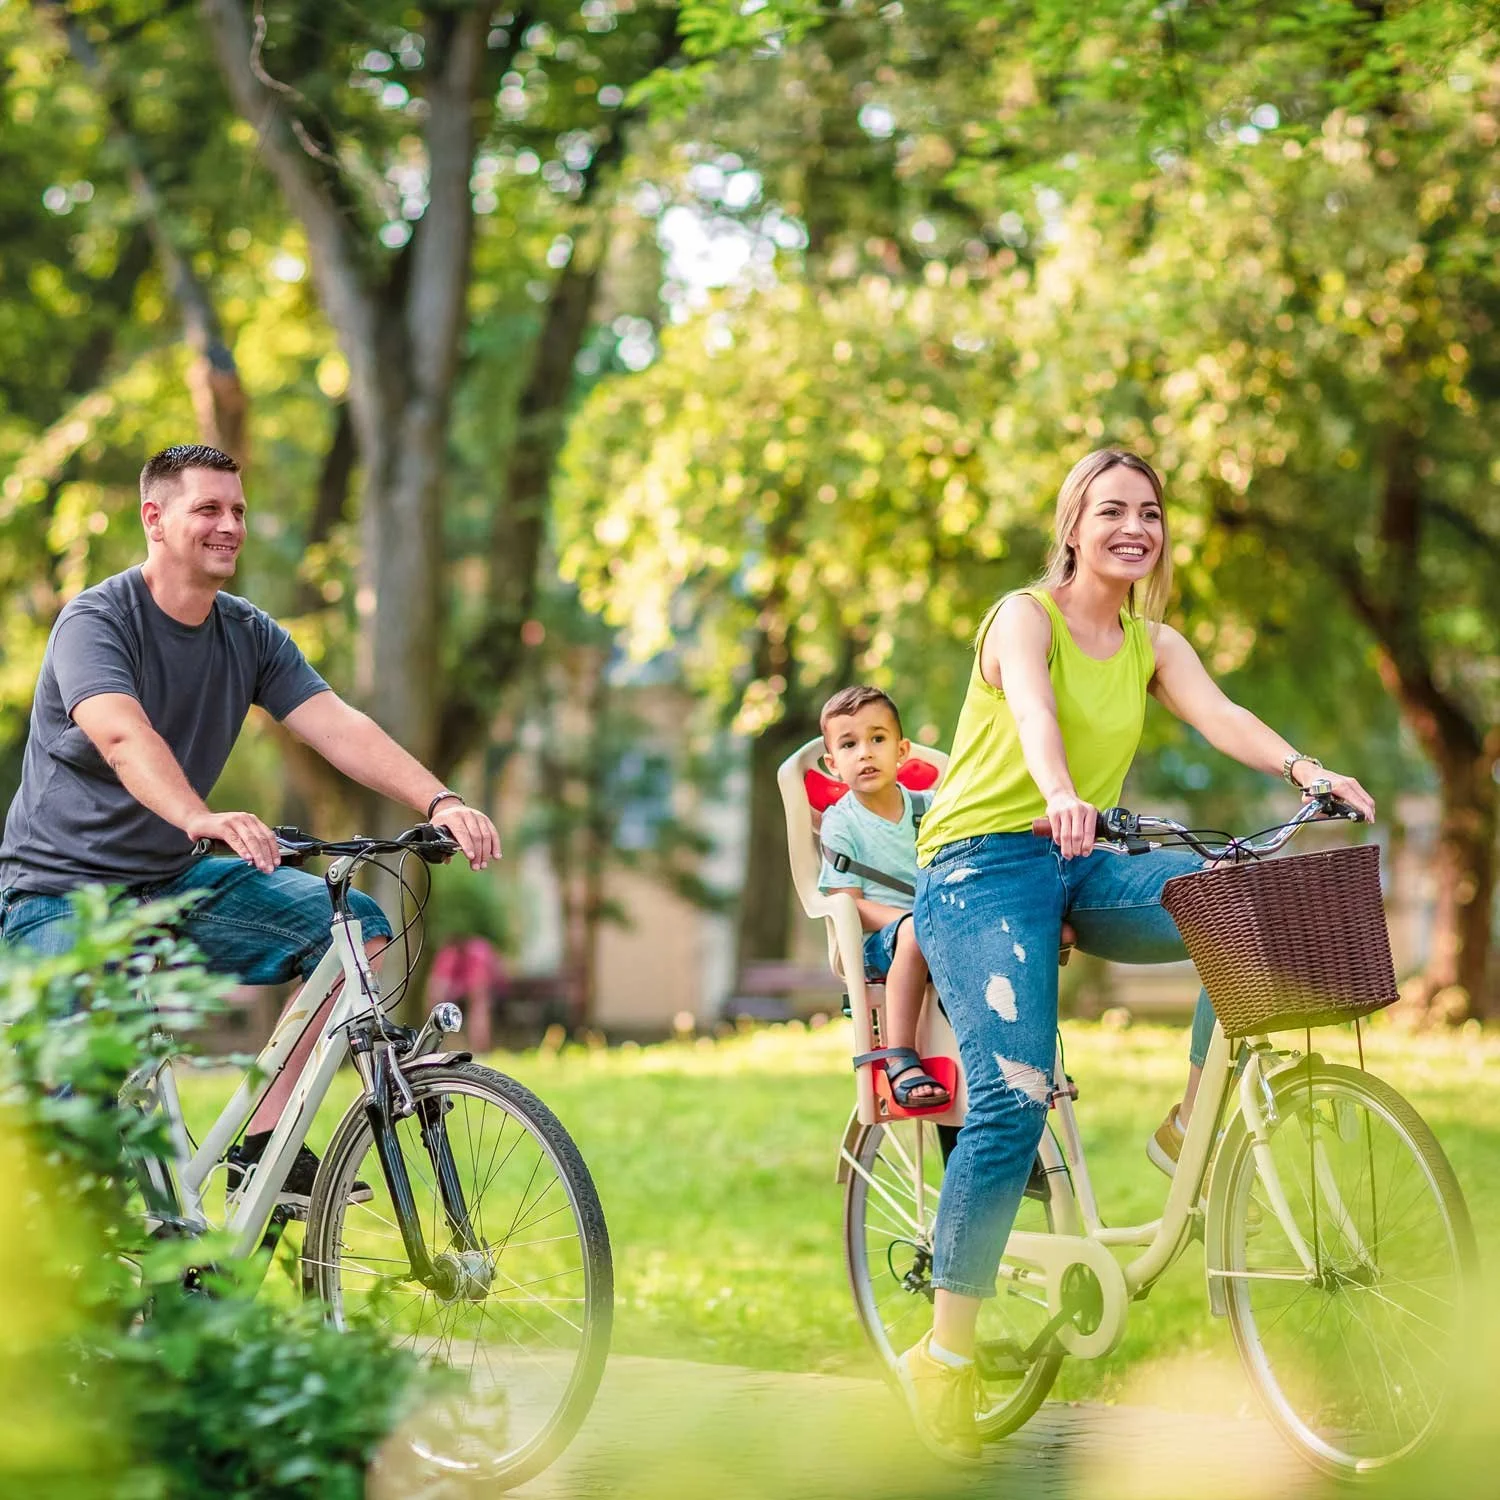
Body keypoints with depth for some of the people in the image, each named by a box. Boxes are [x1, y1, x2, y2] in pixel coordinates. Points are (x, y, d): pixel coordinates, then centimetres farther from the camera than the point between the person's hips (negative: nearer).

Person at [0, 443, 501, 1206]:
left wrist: (439, 802, -27)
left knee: (357, 926, -10)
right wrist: (202, 819, -56)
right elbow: (123, 736, -36)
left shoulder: (250, 635, 3)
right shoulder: (95, 621, -17)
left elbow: (340, 727, -10)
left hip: (173, 882, 7)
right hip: (63, 893, -6)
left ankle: (265, 1144, -7)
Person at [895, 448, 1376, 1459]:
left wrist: (1304, 769, -28)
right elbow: (1032, 710, -26)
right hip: (987, 860, -6)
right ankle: (944, 1355, -12)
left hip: (1083, 868, 6)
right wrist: (1062, 794, -48)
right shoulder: (1026, 616, -5)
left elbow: (1217, 714, -8)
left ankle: (1197, 1124, -5)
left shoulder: (1154, 645, 11)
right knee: (1014, 1100, -20)